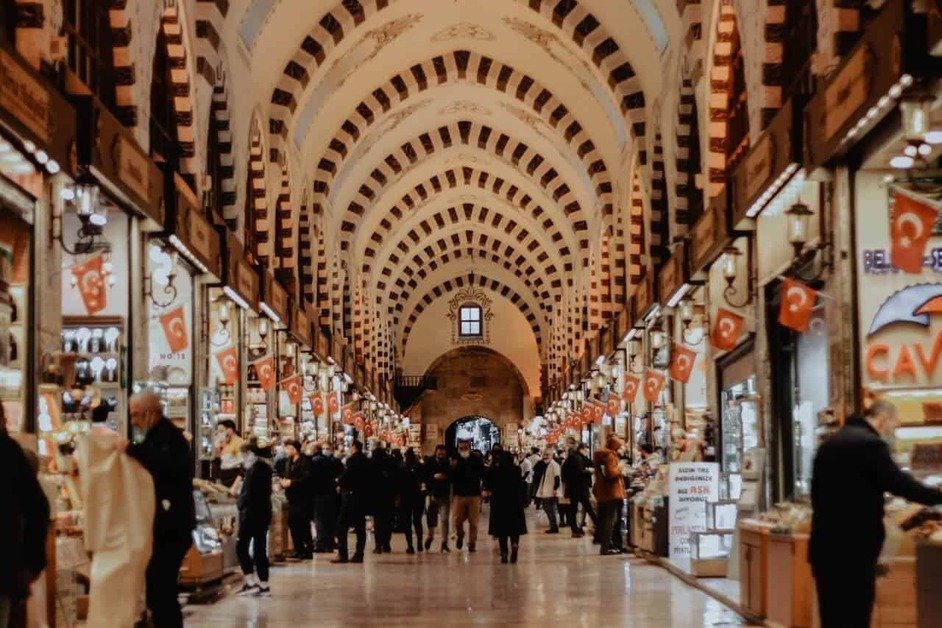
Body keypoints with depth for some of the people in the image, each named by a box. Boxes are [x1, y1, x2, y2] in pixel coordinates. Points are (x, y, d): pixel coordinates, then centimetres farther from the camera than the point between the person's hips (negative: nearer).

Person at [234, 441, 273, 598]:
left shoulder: (254, 468, -14)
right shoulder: (266, 467, 14)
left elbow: (248, 493, -19)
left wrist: (240, 502, -1)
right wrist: (242, 499, 13)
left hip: (251, 513, -9)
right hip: (264, 512, 9)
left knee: (241, 546, -4)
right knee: (260, 549, 8)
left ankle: (251, 583, -10)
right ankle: (263, 586, 7)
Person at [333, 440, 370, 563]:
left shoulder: (352, 460, -12)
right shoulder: (366, 461, 11)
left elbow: (346, 476, -18)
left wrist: (339, 482, 3)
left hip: (351, 494, -8)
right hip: (362, 496, 8)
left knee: (342, 525, -3)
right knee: (360, 526, 9)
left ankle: (342, 554, -9)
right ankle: (359, 554, 9)